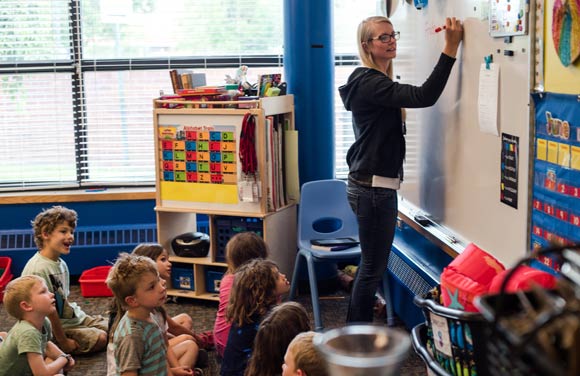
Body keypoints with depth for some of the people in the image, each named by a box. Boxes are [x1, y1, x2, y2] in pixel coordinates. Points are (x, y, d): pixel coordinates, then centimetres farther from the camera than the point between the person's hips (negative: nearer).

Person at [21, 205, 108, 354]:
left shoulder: (61, 264, 4)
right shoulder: (38, 269, -24)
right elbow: (49, 310, -22)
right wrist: (63, 342, -18)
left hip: (75, 317, 9)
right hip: (53, 328, -9)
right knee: (100, 339, -17)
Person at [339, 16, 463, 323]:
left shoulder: (375, 81, 15)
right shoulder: (370, 83, -18)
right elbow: (425, 97, -28)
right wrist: (450, 48, -29)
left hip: (372, 185, 11)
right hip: (373, 188, -11)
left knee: (372, 265, 17)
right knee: (373, 267, -1)